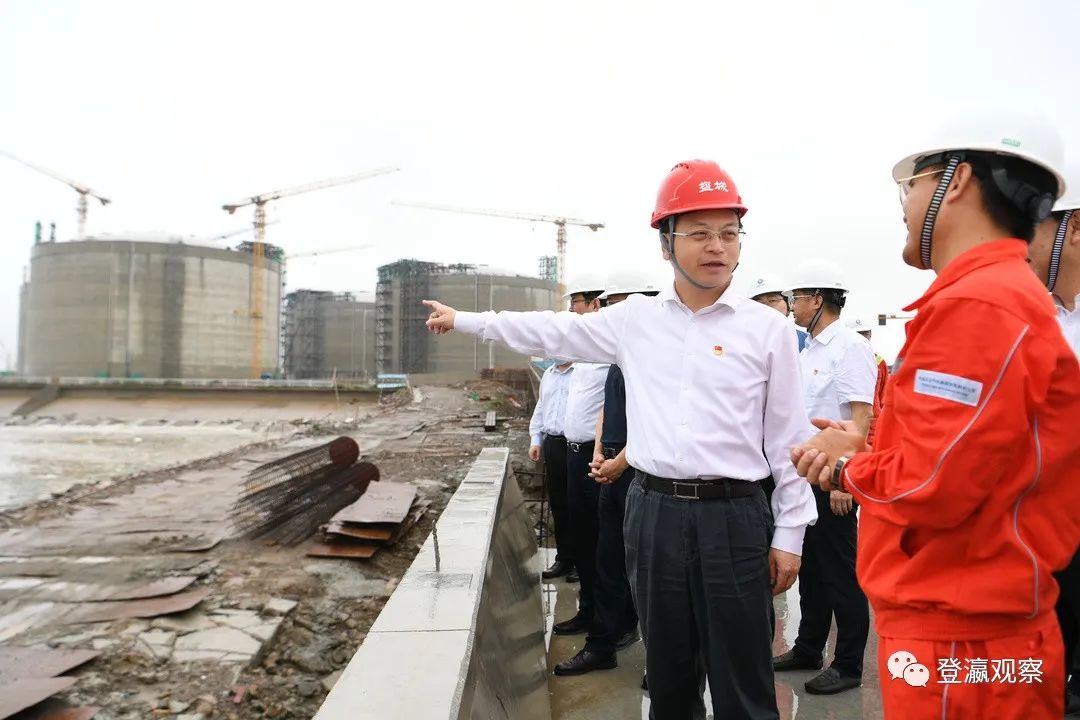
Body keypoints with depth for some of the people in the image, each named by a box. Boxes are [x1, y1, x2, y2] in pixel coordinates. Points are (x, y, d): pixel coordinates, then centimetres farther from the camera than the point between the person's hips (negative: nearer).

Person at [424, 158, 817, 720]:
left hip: (733, 516, -2)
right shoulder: (634, 319, 5)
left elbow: (788, 438, 1)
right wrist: (463, 320, 22)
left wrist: (789, 533, 0)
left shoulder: (767, 329, -2)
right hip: (653, 511, 3)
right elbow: (553, 332, 15)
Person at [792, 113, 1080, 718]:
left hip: (955, 644, -9)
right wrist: (868, 451, 3)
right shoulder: (1005, 295, 11)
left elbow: (932, 487, -25)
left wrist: (847, 465, -7)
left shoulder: (975, 304, -21)